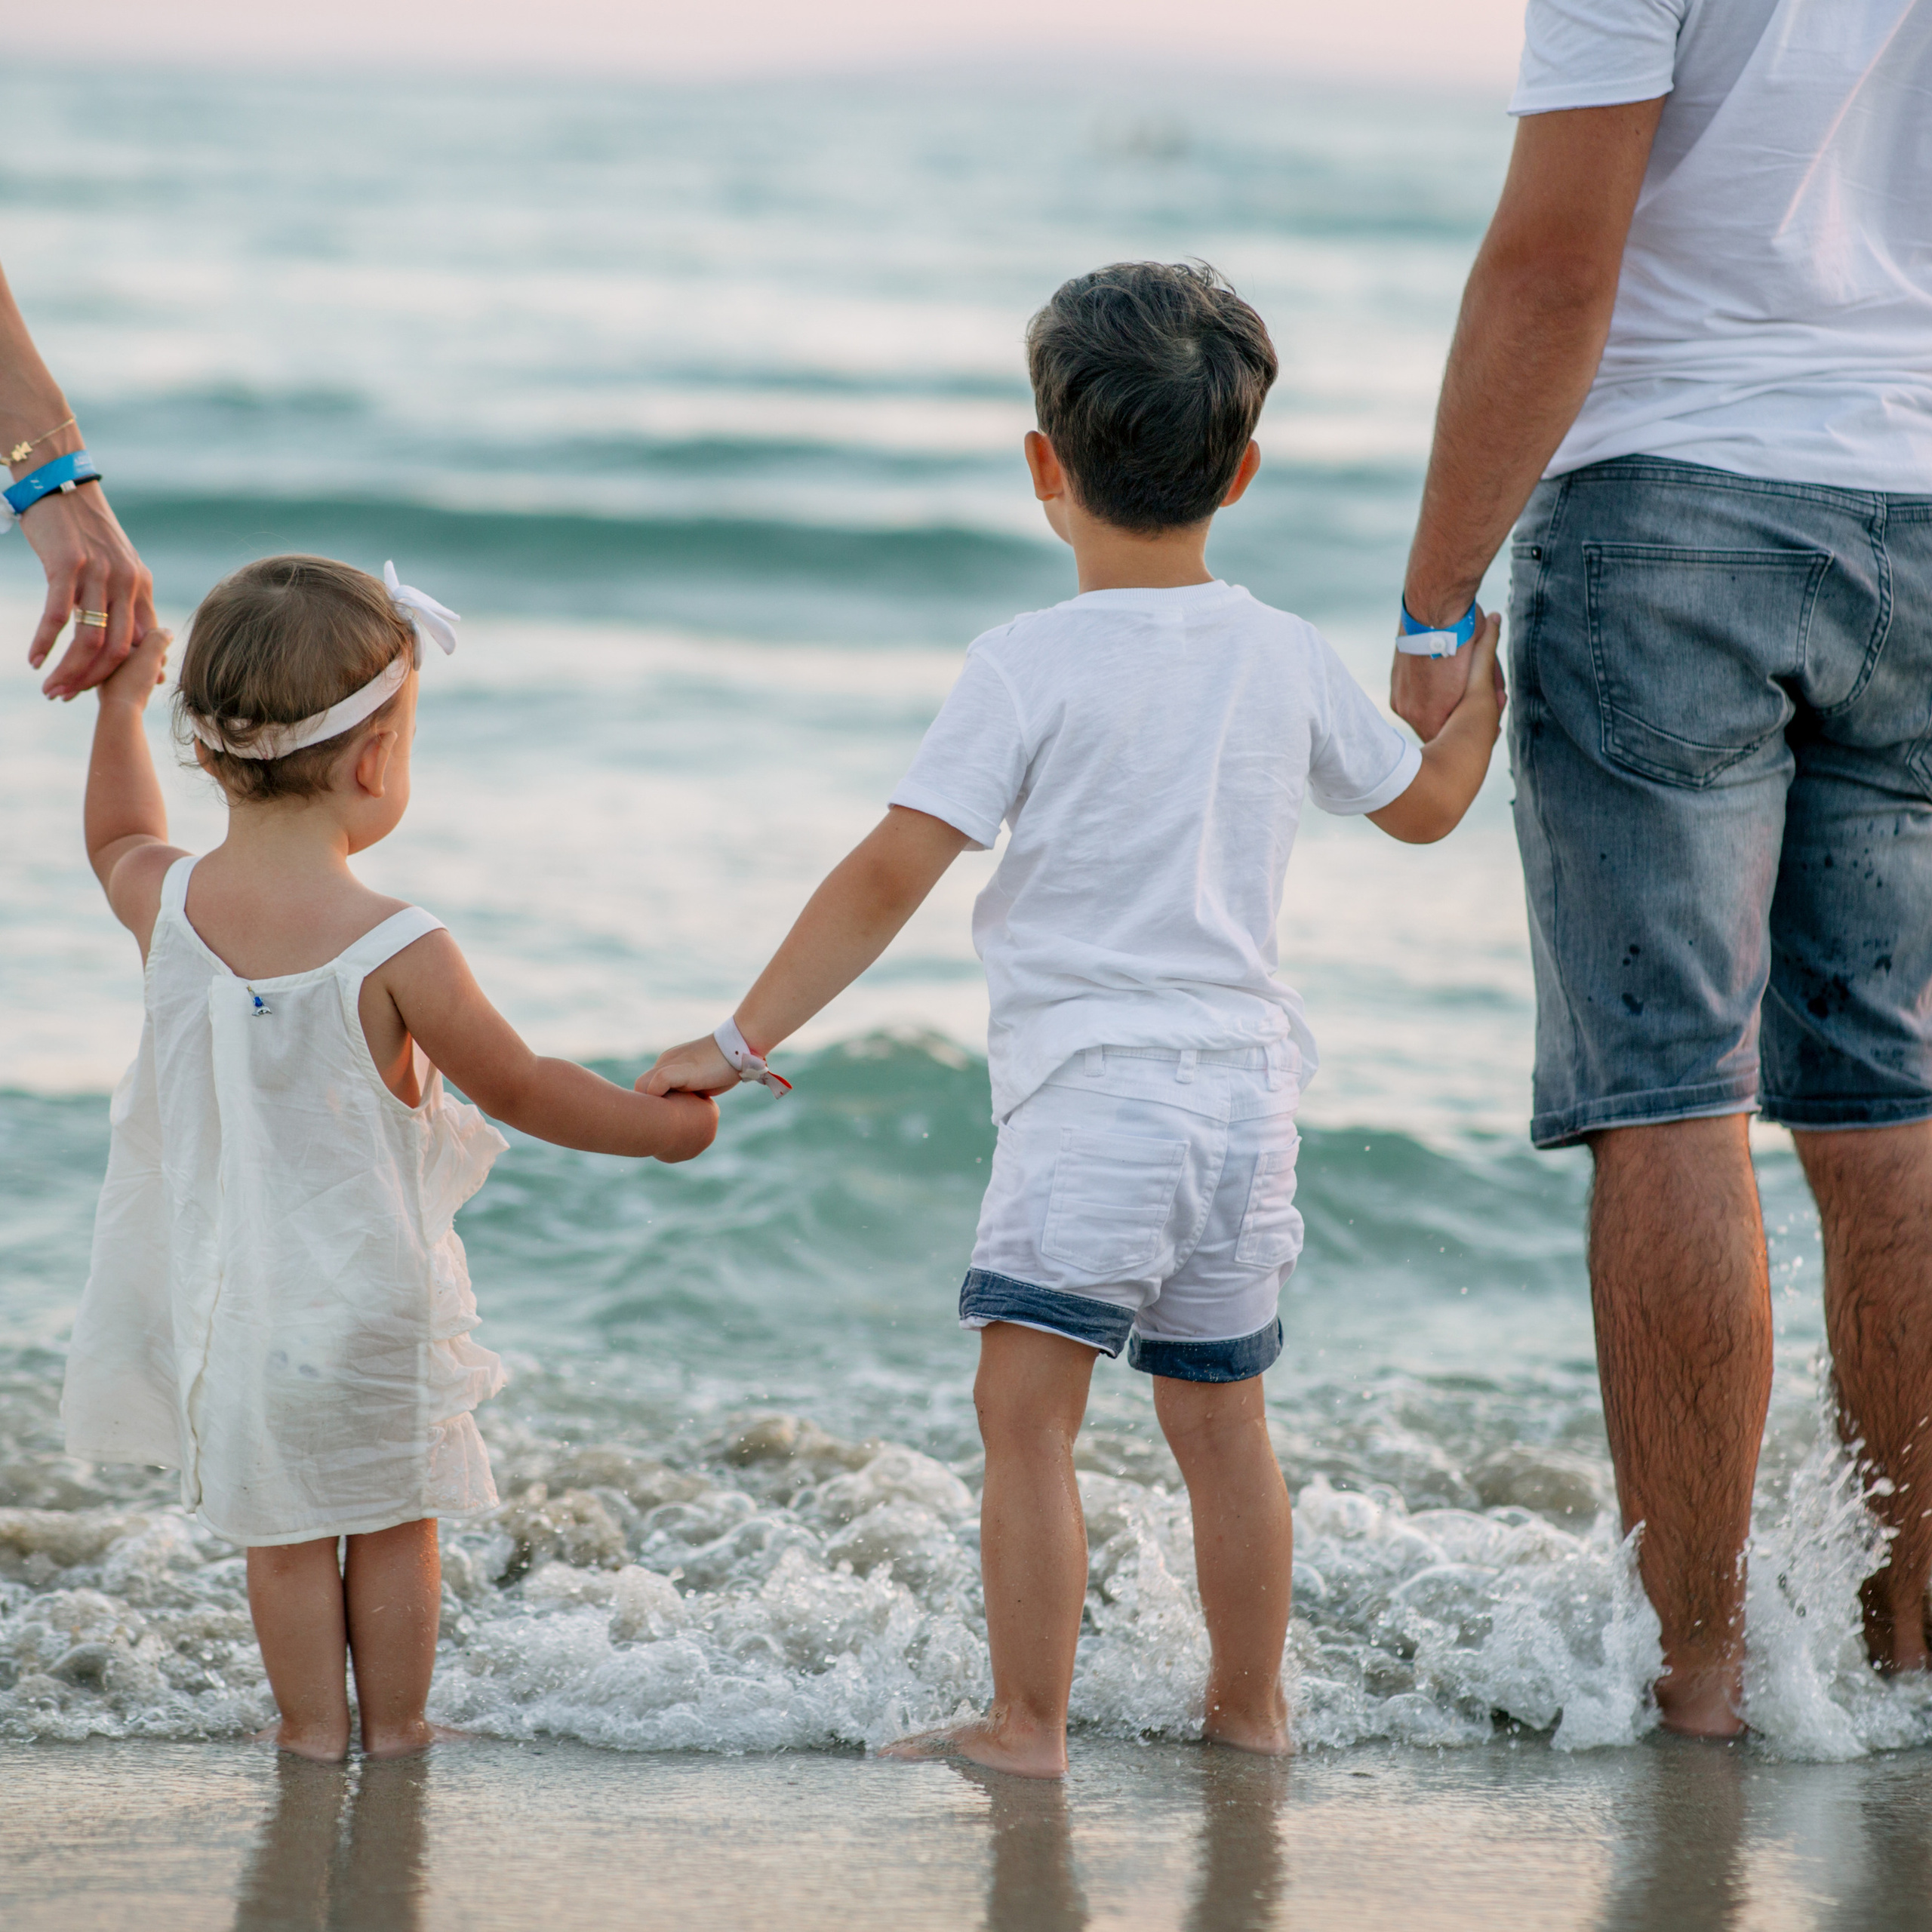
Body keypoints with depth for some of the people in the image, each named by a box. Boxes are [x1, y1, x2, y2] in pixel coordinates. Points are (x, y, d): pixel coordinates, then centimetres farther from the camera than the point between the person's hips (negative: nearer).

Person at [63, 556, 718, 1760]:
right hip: (369, 1293, -4)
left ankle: (311, 1727, 26)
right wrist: (664, 1123, 4)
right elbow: (521, 1090, -11)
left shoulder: (168, 909, -11)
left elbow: (120, 841, 15)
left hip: (227, 1292, 4)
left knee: (284, 1528, 18)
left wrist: (119, 704, 26)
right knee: (396, 1518, 17)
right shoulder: (396, 955, -24)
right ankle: (395, 1725, 27)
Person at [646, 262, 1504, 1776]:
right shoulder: (1290, 658, 7)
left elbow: (892, 874, -13)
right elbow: (1427, 801, 24)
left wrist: (744, 1040, -10)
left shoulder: (1031, 667, -9)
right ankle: (1250, 1711, 25)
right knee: (1222, 1419, 17)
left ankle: (1029, 1724, -8)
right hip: (1249, 1087, 6)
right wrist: (1486, 676, 42)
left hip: (1091, 1095, -6)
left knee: (1028, 1412, -5)